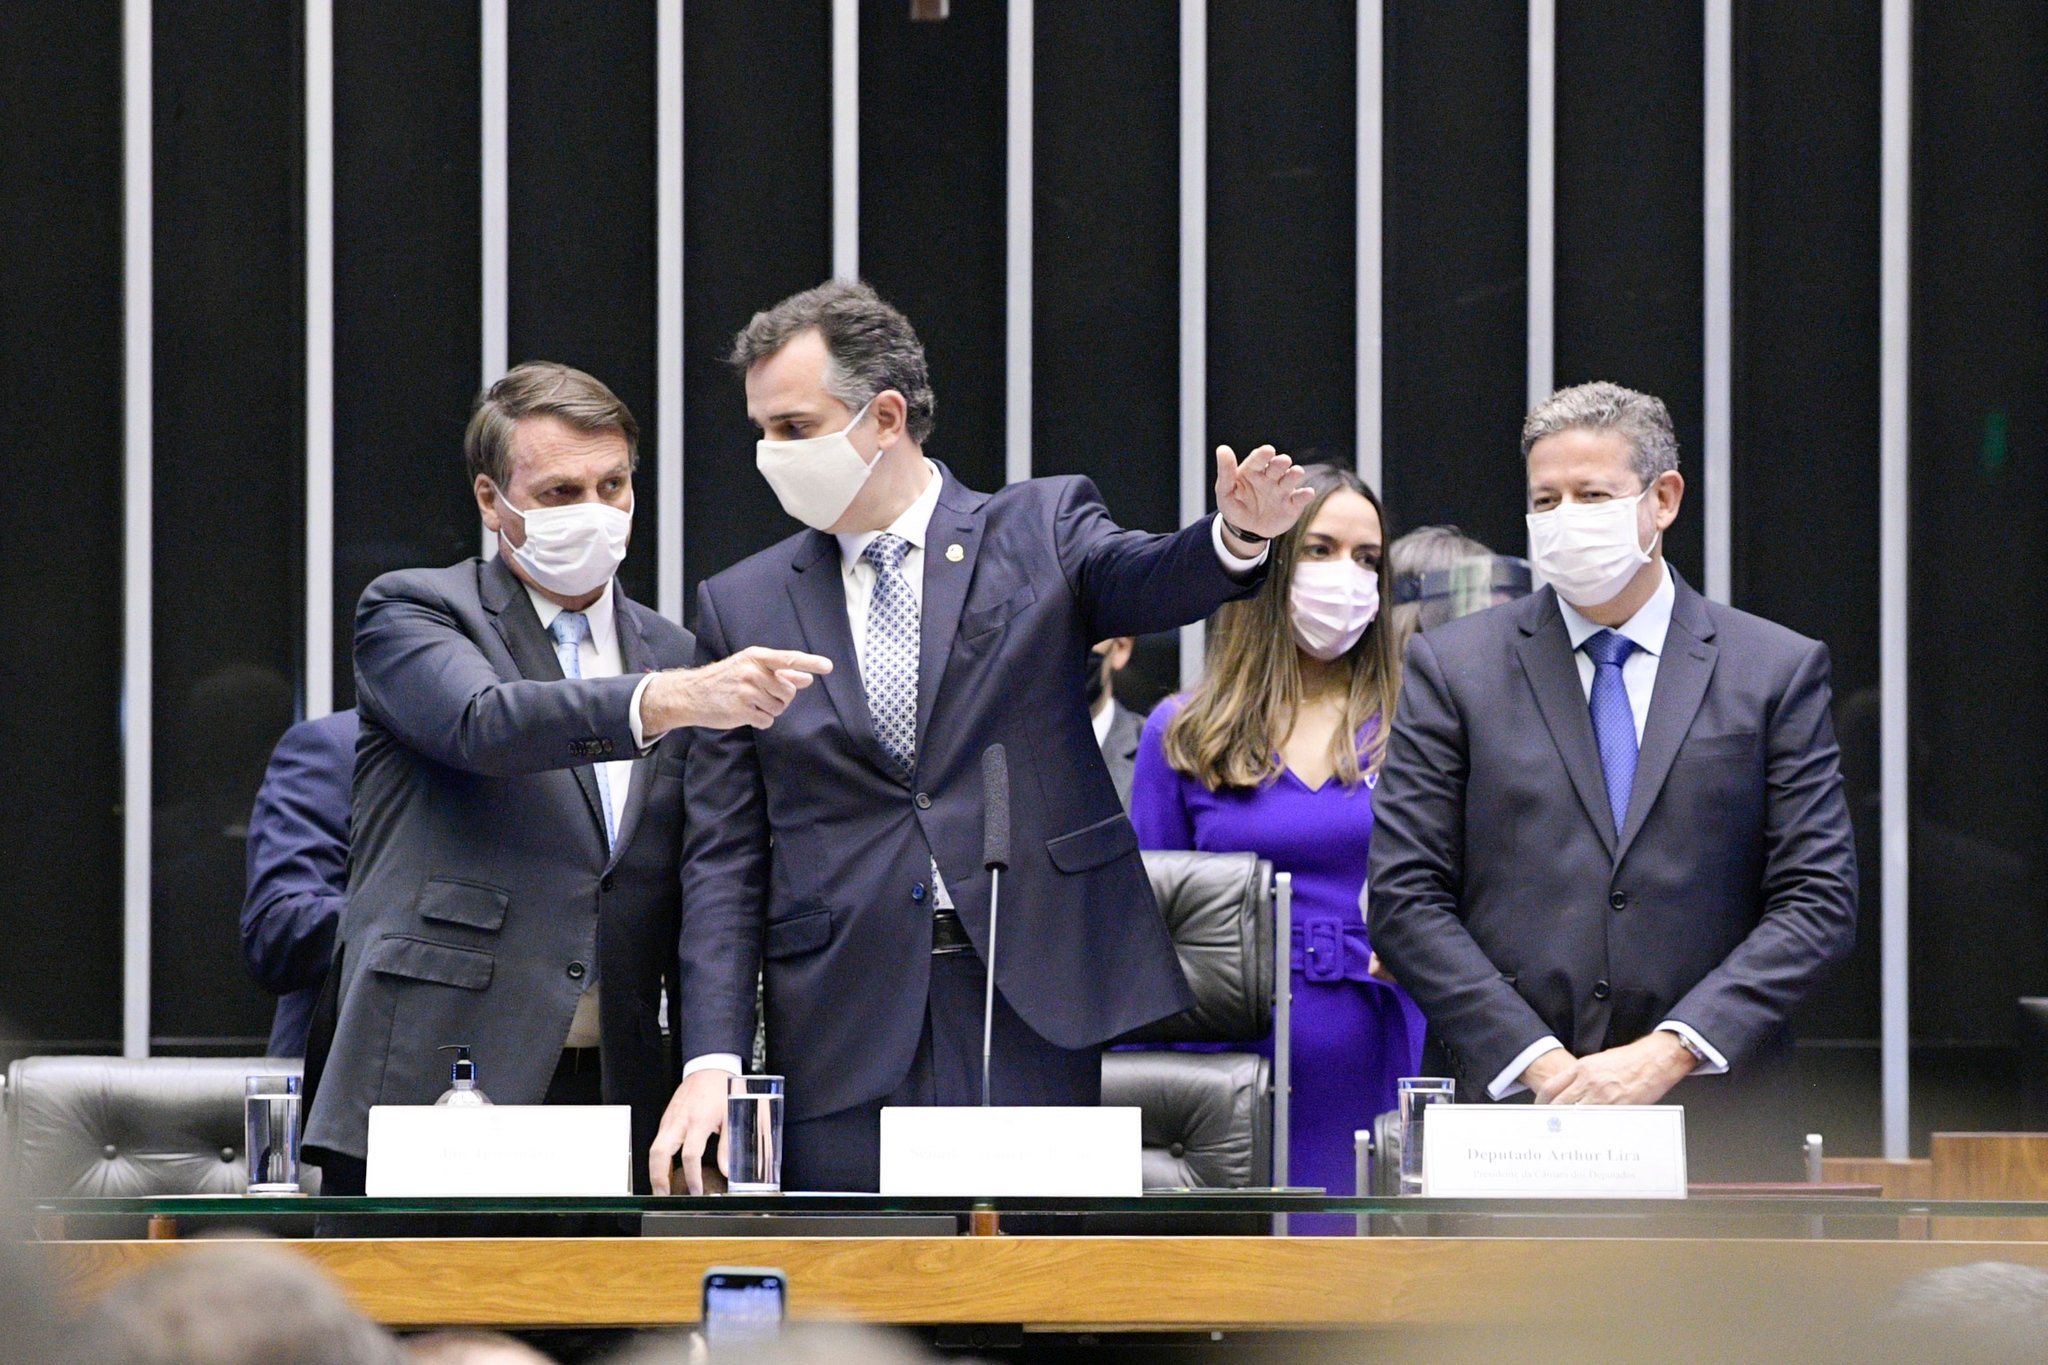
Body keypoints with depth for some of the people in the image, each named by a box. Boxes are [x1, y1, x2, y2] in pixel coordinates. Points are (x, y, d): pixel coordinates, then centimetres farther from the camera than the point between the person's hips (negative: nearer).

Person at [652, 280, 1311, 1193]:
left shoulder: (1041, 529, 7)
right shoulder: (743, 608, 11)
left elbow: (1142, 581, -15)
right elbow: (724, 859, 8)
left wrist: (1237, 536, -39)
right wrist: (712, 1061, -2)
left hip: (1036, 1014, -2)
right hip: (845, 1040, 2)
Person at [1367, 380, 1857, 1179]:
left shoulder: (1778, 671, 8)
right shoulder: (1453, 668, 8)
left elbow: (1818, 901, 2)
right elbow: (1405, 899, 2)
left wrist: (1671, 1052, -11)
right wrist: (1538, 1062, -10)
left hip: (1713, 1122, 0)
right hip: (1503, 1110, 0)